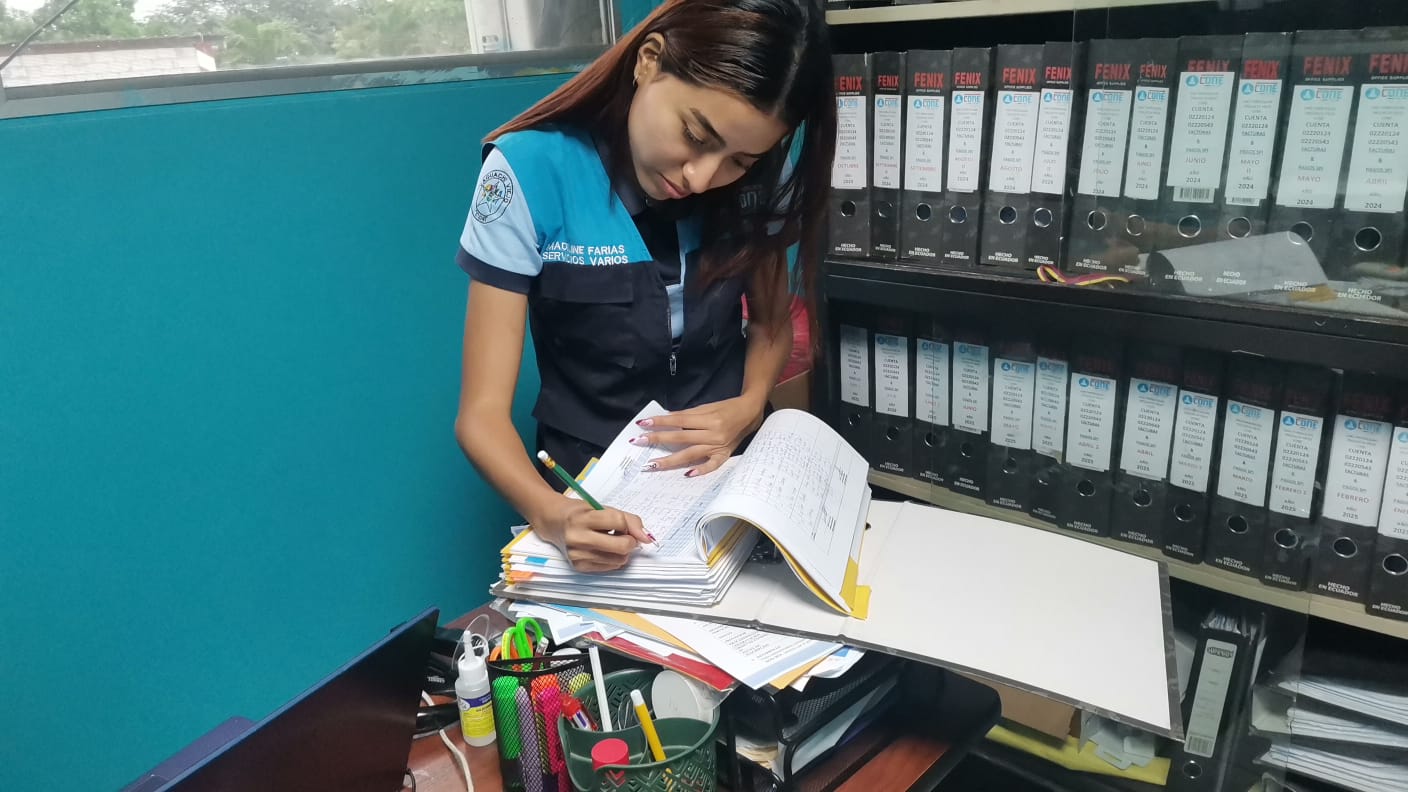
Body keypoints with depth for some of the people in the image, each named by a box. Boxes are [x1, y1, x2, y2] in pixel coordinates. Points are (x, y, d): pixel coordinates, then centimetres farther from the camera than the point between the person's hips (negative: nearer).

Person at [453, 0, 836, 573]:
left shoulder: (754, 179, -7)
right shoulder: (532, 171, -17)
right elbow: (482, 413, -17)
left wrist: (751, 404, -12)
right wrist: (551, 514, -35)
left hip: (735, 474, 3)